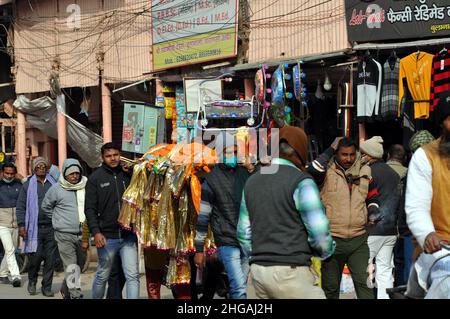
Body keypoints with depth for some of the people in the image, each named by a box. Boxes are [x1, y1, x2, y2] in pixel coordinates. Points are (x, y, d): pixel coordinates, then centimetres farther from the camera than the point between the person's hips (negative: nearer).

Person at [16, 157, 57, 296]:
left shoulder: (53, 184, 12)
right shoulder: (28, 185, 7)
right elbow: (20, 206, 5)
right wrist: (21, 225, -4)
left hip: (52, 227, 2)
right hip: (36, 227, -2)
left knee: (50, 258, 1)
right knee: (36, 256, -5)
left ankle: (47, 287, 10)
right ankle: (32, 282, 19)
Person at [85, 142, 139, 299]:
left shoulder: (128, 175, 7)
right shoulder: (95, 178, 0)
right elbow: (90, 208, -3)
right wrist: (96, 232, -14)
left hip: (128, 236, 2)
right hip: (107, 237, -2)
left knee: (132, 276, -5)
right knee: (103, 276, 11)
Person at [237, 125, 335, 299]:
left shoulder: (252, 181, 13)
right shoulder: (301, 182, -9)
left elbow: (244, 232, 16)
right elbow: (319, 232, -11)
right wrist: (326, 251, 9)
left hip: (258, 271, 7)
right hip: (291, 271, -7)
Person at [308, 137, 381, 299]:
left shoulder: (365, 172, 8)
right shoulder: (327, 171, -5)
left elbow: (373, 197, 21)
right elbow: (312, 172, -28)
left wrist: (373, 211, 0)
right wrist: (331, 150, -20)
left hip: (359, 239, 2)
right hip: (332, 239, -2)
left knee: (364, 283, -4)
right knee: (330, 287, 11)